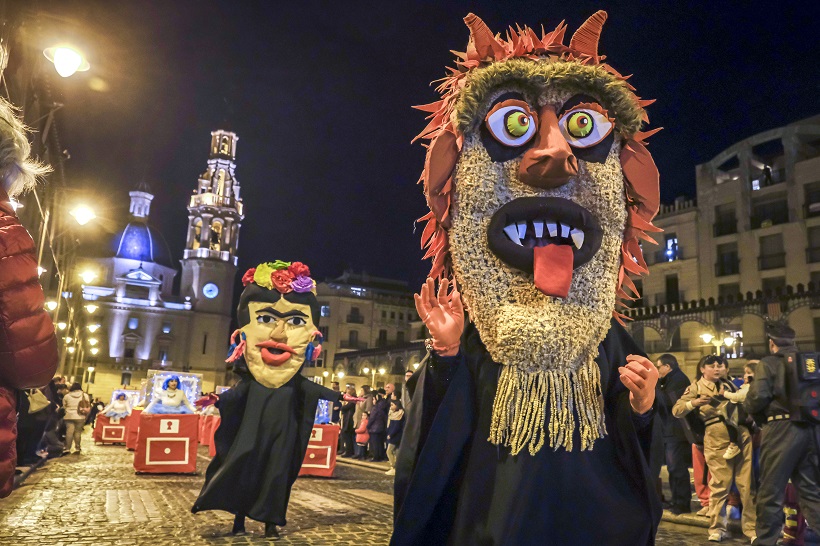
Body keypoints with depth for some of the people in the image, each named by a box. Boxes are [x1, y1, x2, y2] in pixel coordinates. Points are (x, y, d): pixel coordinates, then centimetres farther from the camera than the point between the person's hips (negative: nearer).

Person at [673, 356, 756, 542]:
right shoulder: (696, 387, 6)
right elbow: (676, 410, -4)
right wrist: (694, 403, -18)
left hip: (742, 433, 5)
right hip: (717, 437, -5)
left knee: (748, 483, 4)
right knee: (720, 484, -1)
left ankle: (752, 527, 14)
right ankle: (717, 528, 12)